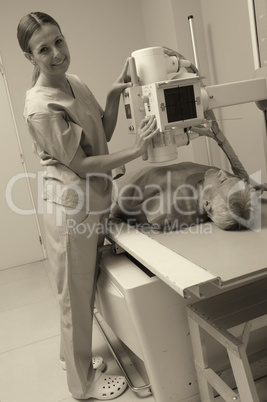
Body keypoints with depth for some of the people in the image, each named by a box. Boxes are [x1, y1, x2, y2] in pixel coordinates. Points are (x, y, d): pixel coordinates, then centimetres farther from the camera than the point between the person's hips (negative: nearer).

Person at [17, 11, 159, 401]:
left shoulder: (74, 82, 6)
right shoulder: (41, 108, -21)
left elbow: (103, 133, 10)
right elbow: (81, 164, -21)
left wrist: (114, 96, -4)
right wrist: (136, 150, -21)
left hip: (94, 198, 8)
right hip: (71, 204, -8)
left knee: (85, 287, 22)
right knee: (77, 293, 8)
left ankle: (74, 352, 47)